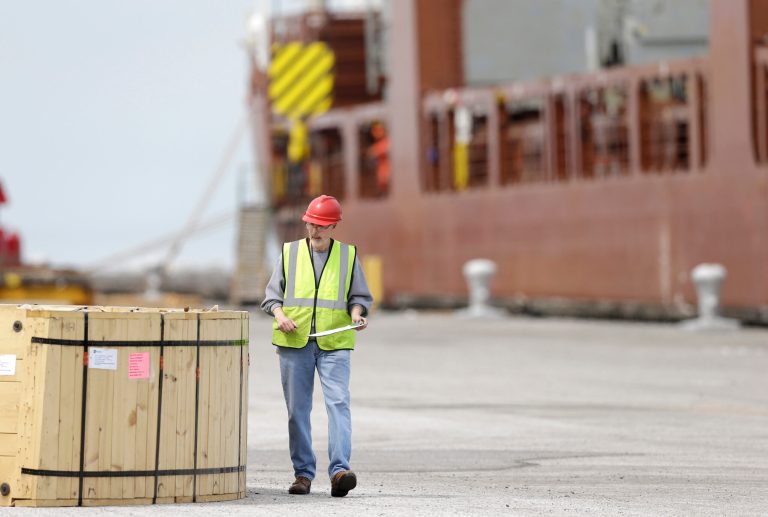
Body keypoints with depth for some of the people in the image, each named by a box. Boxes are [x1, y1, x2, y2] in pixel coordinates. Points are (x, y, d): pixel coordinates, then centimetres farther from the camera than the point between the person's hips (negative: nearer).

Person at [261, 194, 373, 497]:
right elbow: (272, 294, 12)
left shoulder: (348, 255, 9)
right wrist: (279, 314, -7)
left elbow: (360, 296, 13)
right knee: (297, 409, 4)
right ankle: (303, 472, 11)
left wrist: (357, 312, -8)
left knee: (338, 403, -15)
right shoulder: (290, 252, 10)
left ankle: (339, 470, -21)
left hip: (334, 344, -2)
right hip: (294, 341, 2)